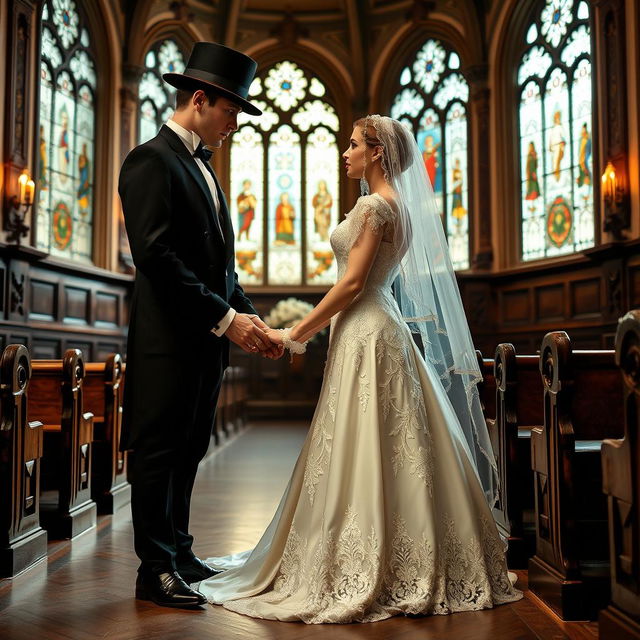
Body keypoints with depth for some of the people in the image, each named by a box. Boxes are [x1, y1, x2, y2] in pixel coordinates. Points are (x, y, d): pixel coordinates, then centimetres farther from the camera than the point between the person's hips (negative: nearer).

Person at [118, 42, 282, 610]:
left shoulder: (202, 168, 19)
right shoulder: (151, 160, -9)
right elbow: (155, 256, -20)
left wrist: (249, 317, 7)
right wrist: (225, 318, -19)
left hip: (208, 338, 9)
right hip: (170, 338, -9)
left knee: (188, 452, 15)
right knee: (160, 452, 1)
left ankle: (178, 553, 27)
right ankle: (156, 570, 12)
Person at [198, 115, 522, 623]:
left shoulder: (374, 205, -12)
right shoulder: (397, 205, 17)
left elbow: (352, 283, -18)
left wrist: (296, 334, -11)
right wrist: (309, 329, 18)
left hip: (366, 335, -10)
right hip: (377, 328, 10)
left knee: (361, 452, -5)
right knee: (394, 453, 13)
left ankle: (358, 577, 5)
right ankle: (409, 570, 24)